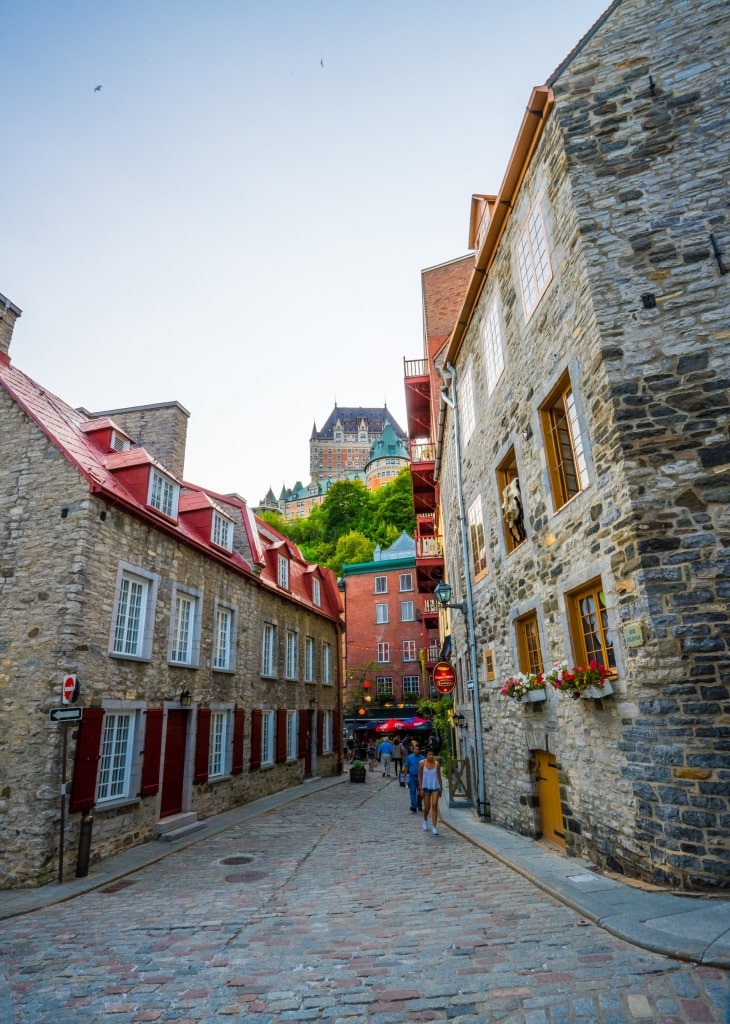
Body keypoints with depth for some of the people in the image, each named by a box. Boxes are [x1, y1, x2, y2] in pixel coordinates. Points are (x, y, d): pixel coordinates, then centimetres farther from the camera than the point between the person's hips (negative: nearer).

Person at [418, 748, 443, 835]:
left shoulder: (437, 763, -1)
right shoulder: (422, 763, -6)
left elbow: (439, 776, 7)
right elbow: (420, 776, -2)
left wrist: (441, 788, 8)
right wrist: (420, 788, -6)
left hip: (435, 786, 1)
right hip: (426, 787, -1)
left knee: (434, 806, -9)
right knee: (427, 807, 7)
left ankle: (434, 827, -4)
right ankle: (425, 820, 37)